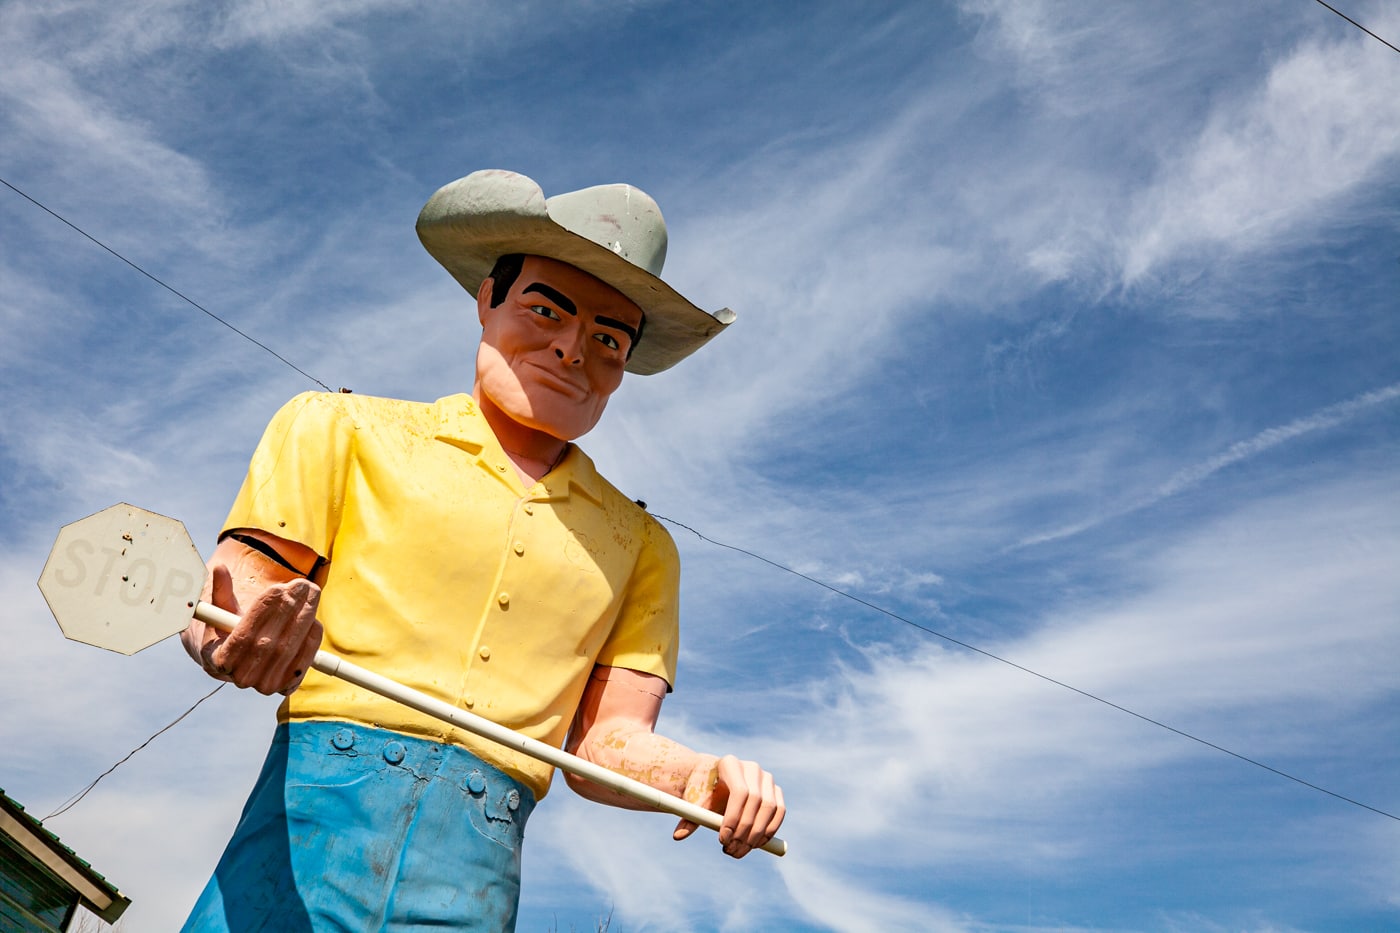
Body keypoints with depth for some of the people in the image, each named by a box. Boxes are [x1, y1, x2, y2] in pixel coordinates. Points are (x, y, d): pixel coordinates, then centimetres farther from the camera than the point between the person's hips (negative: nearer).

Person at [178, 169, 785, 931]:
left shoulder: (639, 547, 14)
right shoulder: (341, 429, 9)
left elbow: (606, 741, 10)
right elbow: (218, 604, 3)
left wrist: (702, 777, -10)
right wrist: (235, 644, -19)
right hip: (315, 816, -1)